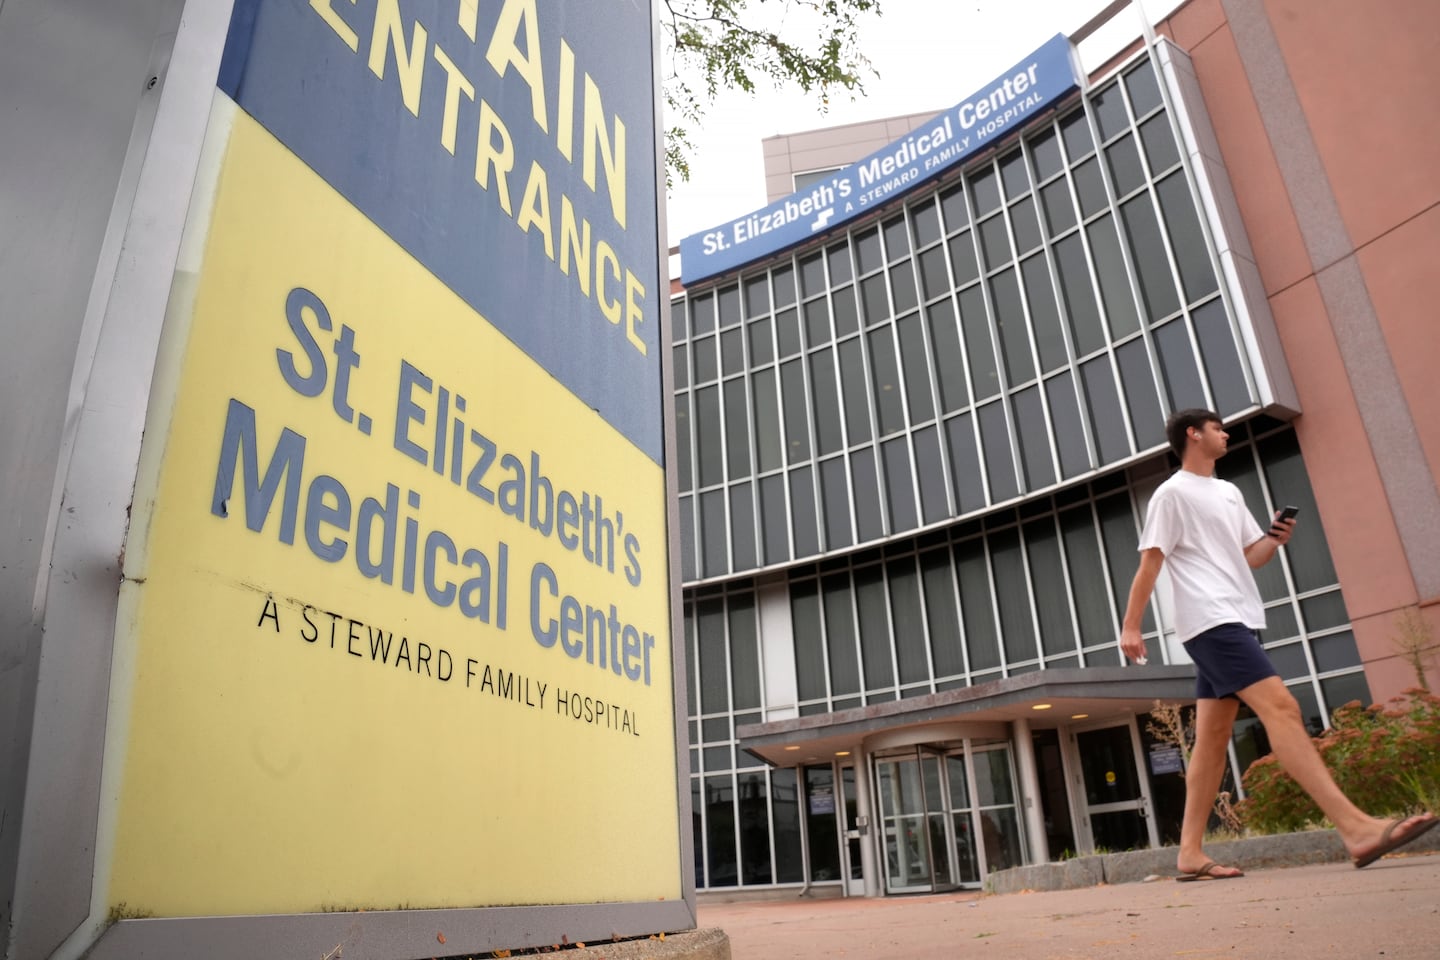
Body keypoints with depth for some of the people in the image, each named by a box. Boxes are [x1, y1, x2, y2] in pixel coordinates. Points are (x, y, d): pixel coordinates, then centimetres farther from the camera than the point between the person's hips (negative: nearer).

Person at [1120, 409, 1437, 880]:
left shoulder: (1229, 492, 22)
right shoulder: (1172, 494, -3)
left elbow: (1251, 556, 23)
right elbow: (1149, 564, -8)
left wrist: (1274, 539, 1)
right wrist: (1130, 626, -11)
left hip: (1235, 622, 9)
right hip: (1210, 622, -9)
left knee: (1213, 737, 4)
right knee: (1281, 707, -19)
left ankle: (1191, 853, 6)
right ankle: (1357, 828, -25)